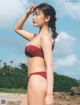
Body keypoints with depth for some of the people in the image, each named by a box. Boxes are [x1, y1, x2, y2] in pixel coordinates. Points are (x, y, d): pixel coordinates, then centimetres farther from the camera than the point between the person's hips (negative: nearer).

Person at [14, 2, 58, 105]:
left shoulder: (45, 36, -6)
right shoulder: (37, 36, 20)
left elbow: (49, 66, -16)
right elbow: (17, 29, 35)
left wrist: (49, 94, -24)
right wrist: (27, 14, 20)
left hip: (37, 81, -9)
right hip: (34, 83, 9)